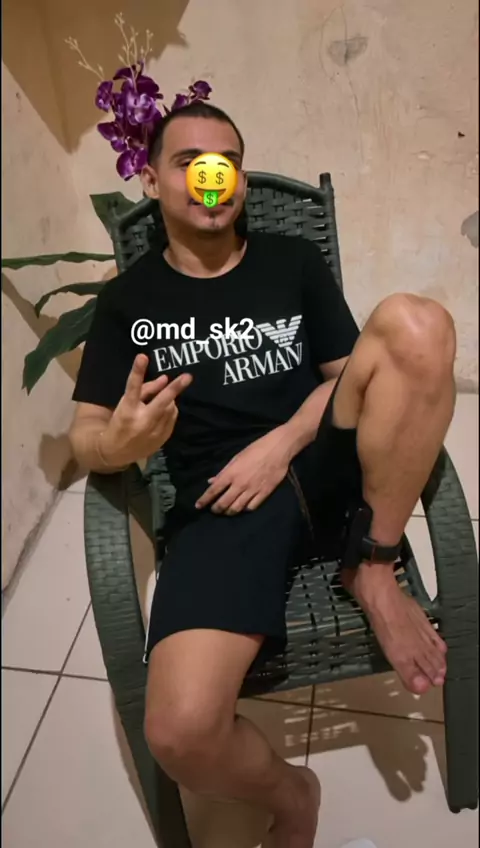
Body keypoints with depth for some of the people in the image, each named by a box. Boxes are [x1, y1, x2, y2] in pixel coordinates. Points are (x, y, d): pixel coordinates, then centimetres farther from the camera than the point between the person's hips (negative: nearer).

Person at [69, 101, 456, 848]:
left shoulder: (294, 261, 14)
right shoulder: (128, 299, 10)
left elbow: (350, 374, 10)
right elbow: (84, 439, 7)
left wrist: (282, 443, -9)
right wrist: (119, 442, -19)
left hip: (321, 463, 2)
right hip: (222, 504, -1)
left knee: (414, 324, -27)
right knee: (180, 734, -27)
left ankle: (375, 572, -10)